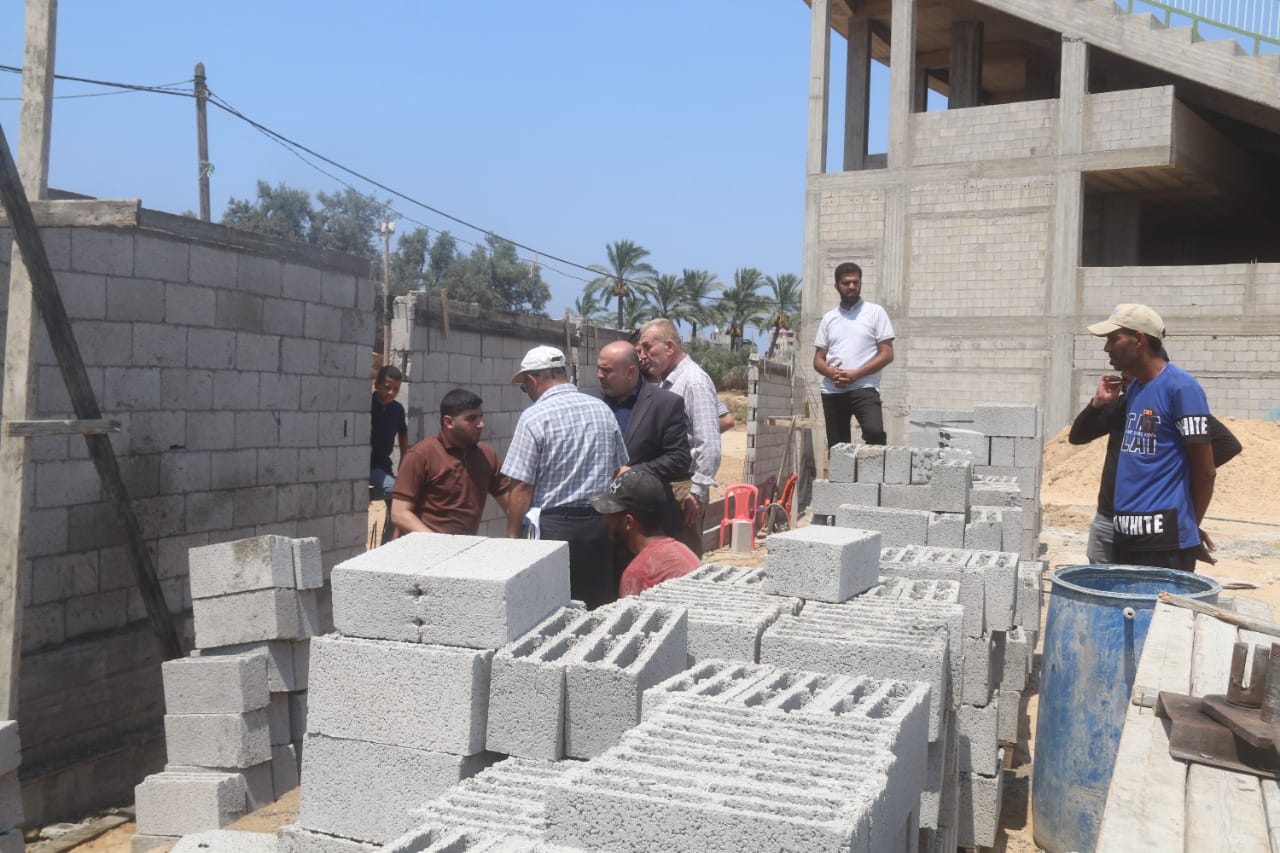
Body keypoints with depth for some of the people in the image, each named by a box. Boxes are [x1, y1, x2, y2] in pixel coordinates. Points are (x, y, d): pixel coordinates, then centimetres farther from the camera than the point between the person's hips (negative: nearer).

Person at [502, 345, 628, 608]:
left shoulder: (534, 417, -11)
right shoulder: (603, 410, 7)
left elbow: (521, 487, -14)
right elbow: (620, 473, 12)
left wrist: (512, 536, -6)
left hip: (553, 527, -5)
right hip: (600, 525, 5)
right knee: (601, 612, 12)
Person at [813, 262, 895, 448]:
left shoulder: (875, 312, 5)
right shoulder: (829, 318, 15)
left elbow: (887, 354, -2)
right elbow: (818, 359, 14)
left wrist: (855, 374, -12)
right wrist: (832, 373, -9)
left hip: (864, 388, -4)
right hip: (832, 392, 4)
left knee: (874, 431, -28)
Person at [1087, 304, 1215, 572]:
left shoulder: (1181, 387, -11)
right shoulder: (1132, 388, 13)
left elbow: (1205, 469, -7)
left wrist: (1189, 526, 2)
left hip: (1165, 538, -8)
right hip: (1125, 533, 8)